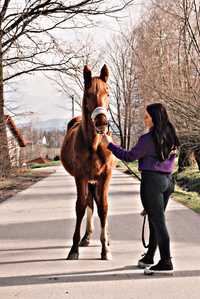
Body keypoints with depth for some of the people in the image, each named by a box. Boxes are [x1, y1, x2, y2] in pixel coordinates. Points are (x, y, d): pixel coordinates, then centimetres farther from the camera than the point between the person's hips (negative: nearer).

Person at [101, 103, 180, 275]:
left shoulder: (148, 139, -16)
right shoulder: (171, 136, 7)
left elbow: (129, 157, -9)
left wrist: (109, 144, -2)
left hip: (152, 180, -8)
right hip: (168, 180, 8)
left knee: (158, 222, -3)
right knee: (156, 220, 17)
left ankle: (166, 263, 0)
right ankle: (149, 257, 29)